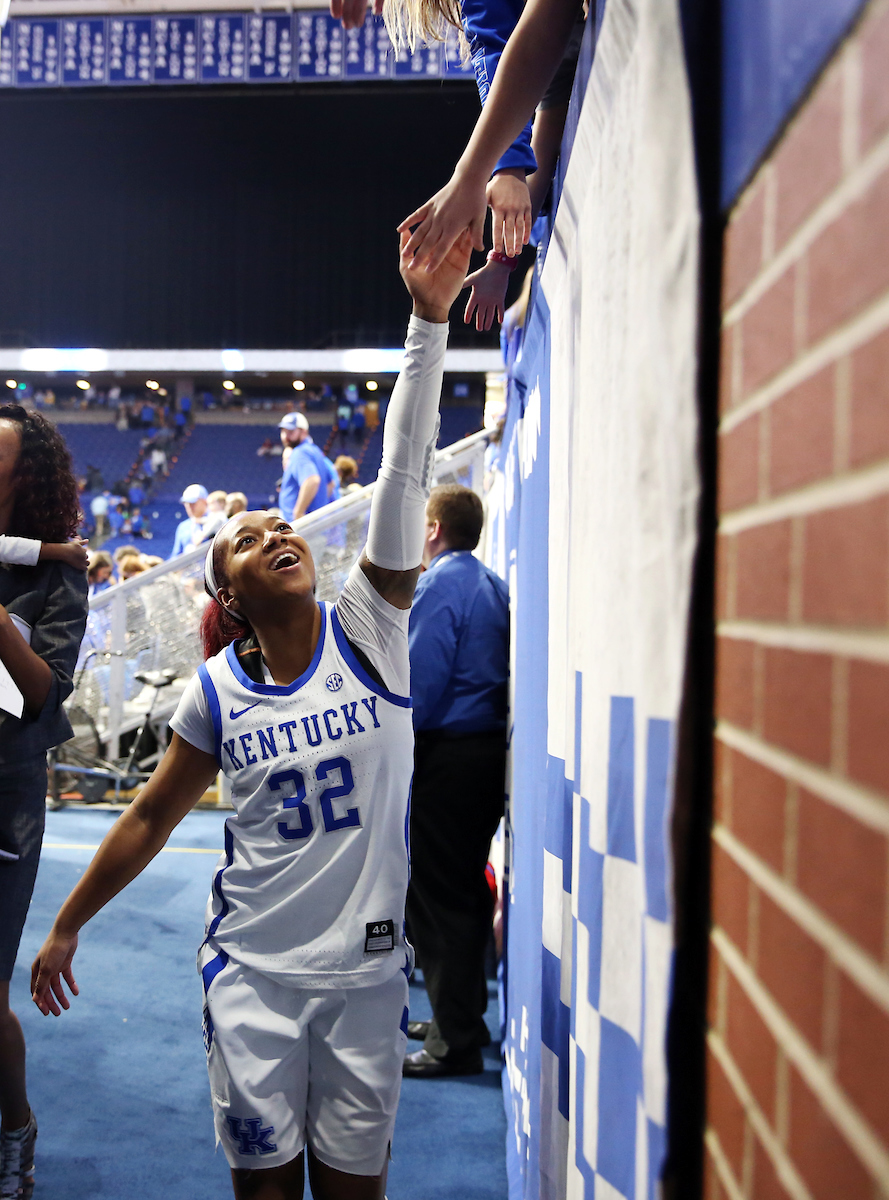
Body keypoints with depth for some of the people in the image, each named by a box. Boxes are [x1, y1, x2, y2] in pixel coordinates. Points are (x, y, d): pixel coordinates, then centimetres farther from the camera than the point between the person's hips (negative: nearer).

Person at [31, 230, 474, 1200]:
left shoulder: (367, 633, -7)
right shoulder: (215, 692, -4)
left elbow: (405, 474, -18)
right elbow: (153, 814, 9)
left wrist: (428, 319, -27)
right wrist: (66, 927, 14)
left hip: (366, 967, 0)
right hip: (251, 972, 0)